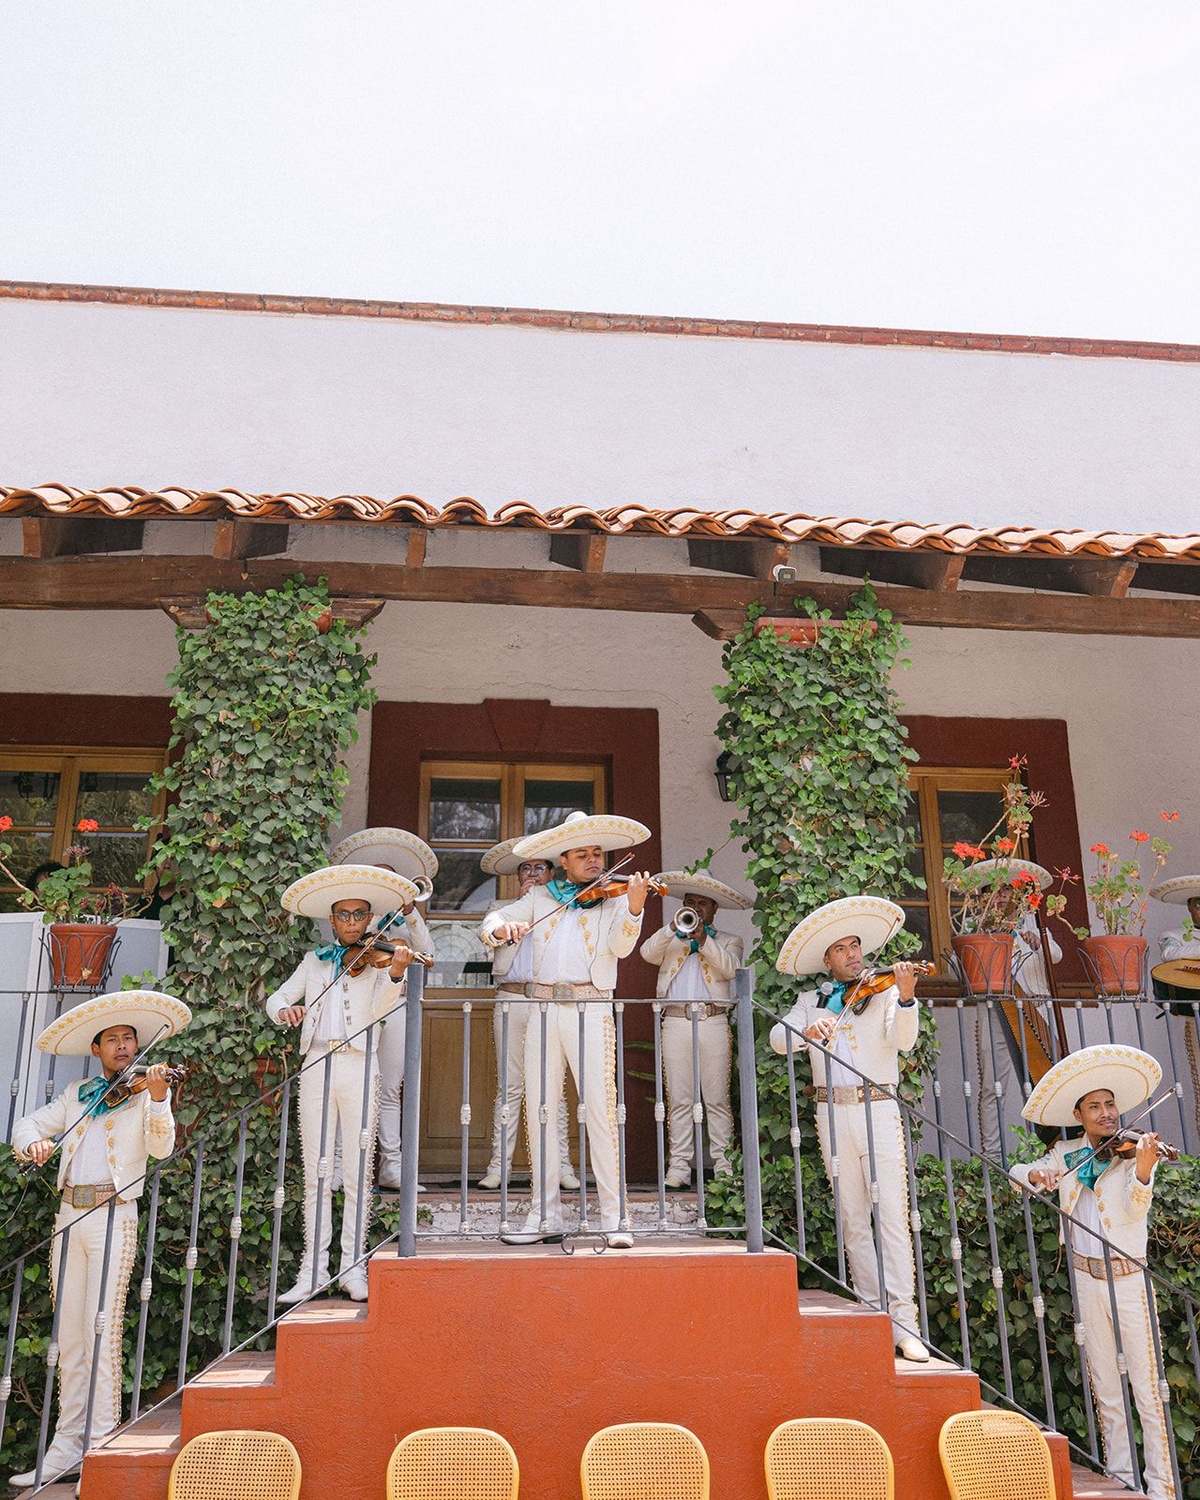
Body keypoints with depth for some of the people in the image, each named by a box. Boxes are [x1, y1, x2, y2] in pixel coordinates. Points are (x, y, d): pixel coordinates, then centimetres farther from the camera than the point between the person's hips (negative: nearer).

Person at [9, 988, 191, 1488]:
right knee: (69, 1335, 9)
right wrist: (33, 1143, -10)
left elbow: (162, 1147, -14)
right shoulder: (77, 1095, 15)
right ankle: (66, 1446, 18)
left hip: (113, 1216, -5)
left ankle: (102, 1447, 1)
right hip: (69, 1216, 5)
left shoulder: (145, 1094, 2)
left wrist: (158, 1100, -33)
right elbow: (25, 1126, 14)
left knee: (102, 1333, -7)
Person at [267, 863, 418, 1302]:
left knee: (356, 1173, -1)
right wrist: (284, 1009, -7)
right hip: (316, 1066, 3)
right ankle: (313, 1270, 12)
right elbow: (276, 998, 16)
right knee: (316, 1173, 5)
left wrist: (395, 974, -27)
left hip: (359, 1067, -2)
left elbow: (380, 1010, -8)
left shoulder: (379, 959, 7)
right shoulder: (315, 960, 16)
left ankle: (352, 1266, 8)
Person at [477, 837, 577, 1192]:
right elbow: (500, 962, 0)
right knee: (509, 1086, 1)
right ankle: (499, 1164, 6)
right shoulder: (501, 908, 15)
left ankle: (561, 1164, 4)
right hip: (511, 1000, 0)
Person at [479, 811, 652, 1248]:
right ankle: (546, 1215, 14)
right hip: (543, 1009, 4)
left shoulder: (614, 896, 8)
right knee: (540, 1110, 5)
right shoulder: (541, 897, 17)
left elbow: (620, 946, -8)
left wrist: (633, 908, -26)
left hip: (591, 1009, -3)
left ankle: (614, 1216, -1)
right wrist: (502, 927, -12)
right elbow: (489, 924, 13)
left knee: (601, 1110, -8)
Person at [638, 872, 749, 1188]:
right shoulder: (669, 940, 21)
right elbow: (647, 952, 0)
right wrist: (673, 928, -13)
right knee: (679, 1099, 1)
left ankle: (723, 1165, 4)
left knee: (717, 1099, -1)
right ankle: (679, 1166, 5)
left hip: (713, 1022, -1)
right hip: (675, 1022, 2)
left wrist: (703, 939, -15)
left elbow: (730, 967, -5)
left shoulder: (728, 941, 16)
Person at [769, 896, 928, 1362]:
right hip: (832, 1112, 3)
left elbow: (903, 1040, -11)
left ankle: (904, 1324, -4)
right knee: (852, 1221, 8)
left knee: (892, 1218, -7)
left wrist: (906, 997, -29)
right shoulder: (812, 1000, 12)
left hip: (878, 1109, -2)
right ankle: (872, 1317, 18)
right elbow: (778, 1036, -2)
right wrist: (806, 1030, -23)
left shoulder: (884, 993, 6)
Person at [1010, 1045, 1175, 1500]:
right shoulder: (1066, 1154, 5)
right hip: (1086, 1280, 3)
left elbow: (1136, 1209, -20)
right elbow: (1016, 1171, 8)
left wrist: (1143, 1168, -40)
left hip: (1128, 1280, -3)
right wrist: (1036, 1174, -15)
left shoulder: (1132, 1153, -5)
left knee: (1147, 1389, -2)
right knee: (1106, 1390, 12)